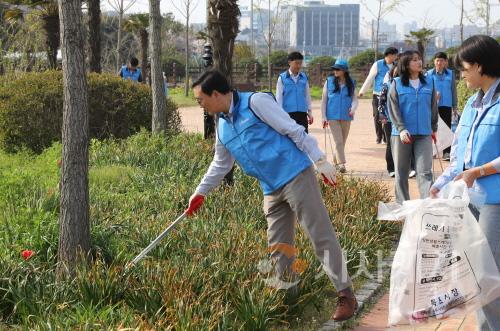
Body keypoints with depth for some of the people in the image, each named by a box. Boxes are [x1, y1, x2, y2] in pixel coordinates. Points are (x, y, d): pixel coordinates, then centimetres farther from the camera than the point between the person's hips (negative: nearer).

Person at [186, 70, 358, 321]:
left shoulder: (256, 102, -11)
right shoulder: (222, 126, 13)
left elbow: (294, 130, -13)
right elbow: (220, 164, 28)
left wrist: (320, 161, -16)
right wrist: (200, 192, 30)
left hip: (296, 176, -8)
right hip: (271, 190, 8)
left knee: (322, 236, -6)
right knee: (278, 248, 9)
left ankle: (346, 295, -2)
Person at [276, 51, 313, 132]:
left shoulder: (304, 77, 8)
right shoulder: (282, 78, -1)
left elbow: (307, 95, 15)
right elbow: (279, 97, -1)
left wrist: (310, 112, 13)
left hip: (302, 113, 3)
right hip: (288, 113, -3)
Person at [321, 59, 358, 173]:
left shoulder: (351, 83, 5)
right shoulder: (329, 81, 1)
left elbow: (355, 99, 3)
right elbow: (324, 100, 4)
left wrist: (353, 108, -20)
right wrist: (324, 117, -1)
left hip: (346, 117, 3)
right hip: (333, 116, -3)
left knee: (343, 142, 11)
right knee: (338, 141, -11)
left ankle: (336, 162, 29)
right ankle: (341, 164, -13)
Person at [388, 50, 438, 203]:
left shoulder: (428, 83, 7)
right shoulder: (397, 84, 0)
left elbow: (433, 107, 14)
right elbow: (393, 108, -5)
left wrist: (434, 128, 15)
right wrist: (401, 129, -15)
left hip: (424, 134, 1)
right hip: (402, 134, -1)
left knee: (425, 172, -9)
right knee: (401, 172, 6)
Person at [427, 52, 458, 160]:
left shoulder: (450, 74, 5)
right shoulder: (429, 74, 3)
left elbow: (453, 90, 9)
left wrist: (454, 107, 7)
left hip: (446, 105, 0)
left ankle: (446, 152, 0)